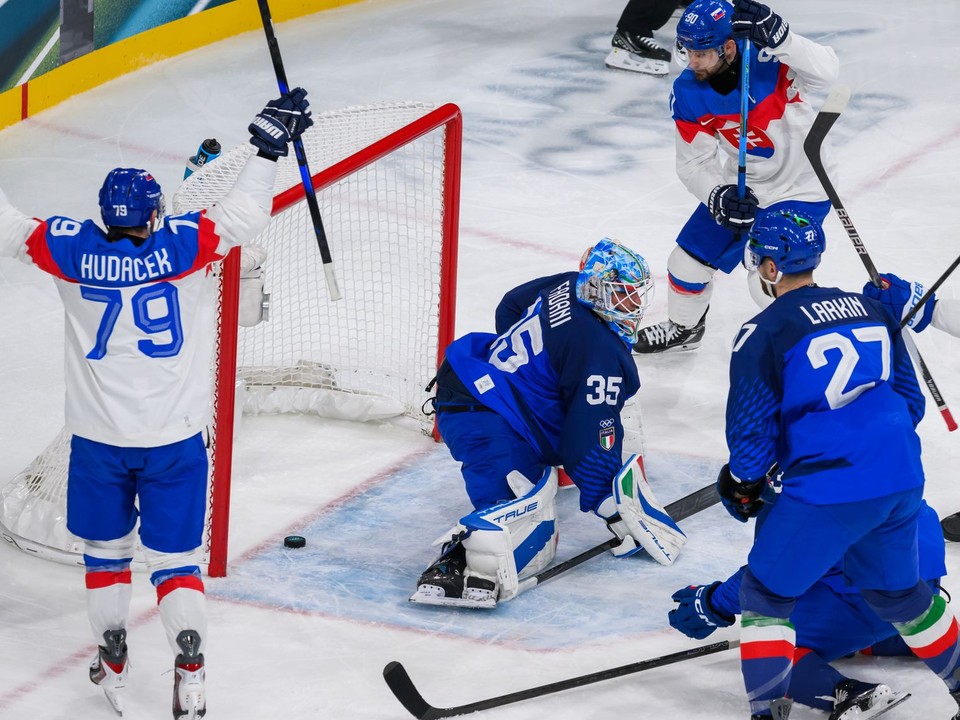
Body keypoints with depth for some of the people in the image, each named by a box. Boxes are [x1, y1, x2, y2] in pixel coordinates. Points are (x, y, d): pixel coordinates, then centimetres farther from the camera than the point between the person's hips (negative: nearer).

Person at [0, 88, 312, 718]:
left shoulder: (73, 251, -11)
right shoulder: (182, 246, -14)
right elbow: (245, 214, -11)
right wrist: (270, 143, -4)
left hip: (97, 440, 1)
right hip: (175, 440, -1)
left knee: (106, 549, 20)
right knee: (175, 559, 6)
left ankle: (113, 662, 26)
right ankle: (190, 663, -9)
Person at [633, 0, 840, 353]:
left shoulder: (769, 61, -28)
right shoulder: (687, 93, -14)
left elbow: (825, 72, -45)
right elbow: (694, 162, -8)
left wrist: (776, 36, -56)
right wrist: (719, 196, -26)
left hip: (801, 188, -5)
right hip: (740, 186, 6)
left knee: (767, 281, -15)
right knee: (689, 260, 11)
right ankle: (683, 328, 41)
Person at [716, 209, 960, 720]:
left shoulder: (763, 334, -6)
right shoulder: (873, 312, 13)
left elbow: (752, 430, -4)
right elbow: (910, 399, 19)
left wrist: (741, 485, 14)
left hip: (827, 492, -6)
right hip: (902, 481, 6)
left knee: (766, 593, 9)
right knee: (898, 590, 28)